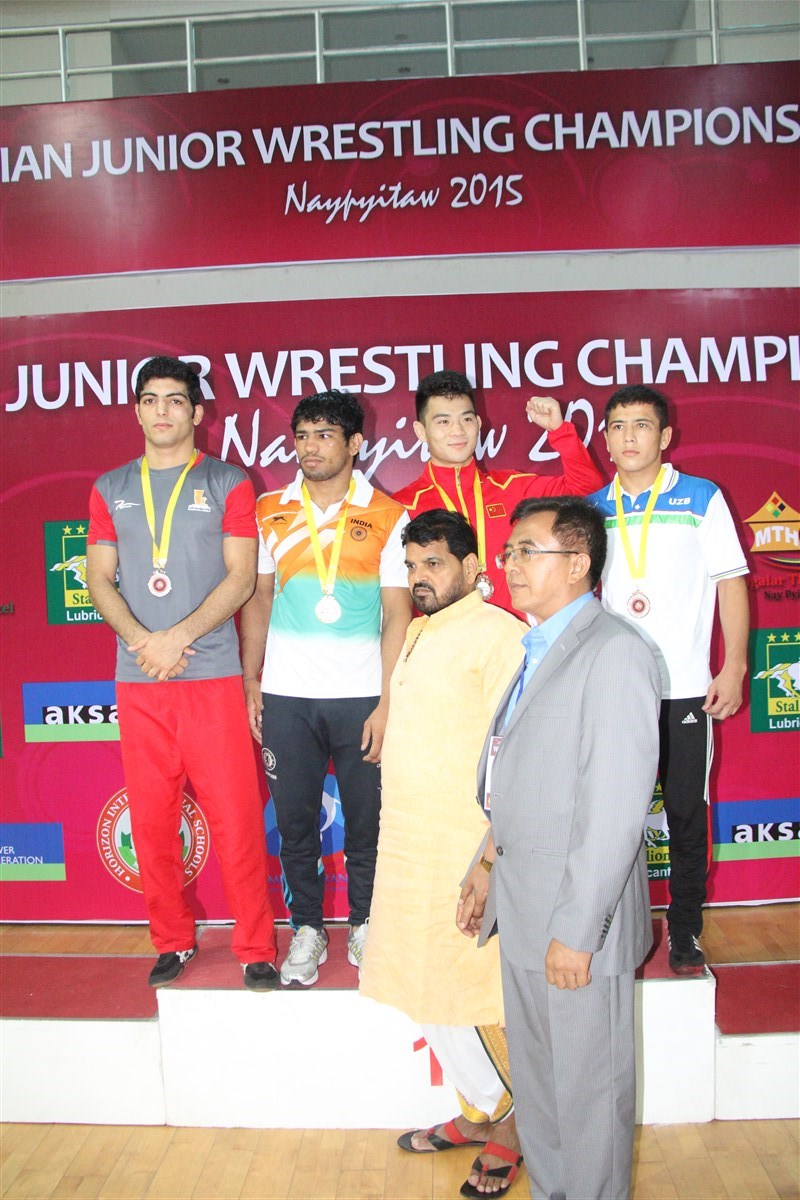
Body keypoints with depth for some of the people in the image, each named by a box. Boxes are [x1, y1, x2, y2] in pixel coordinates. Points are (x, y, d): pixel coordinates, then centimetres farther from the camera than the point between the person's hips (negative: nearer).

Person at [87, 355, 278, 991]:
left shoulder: (228, 483, 5)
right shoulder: (110, 489, 14)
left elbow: (241, 576, -3)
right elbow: (100, 579, 9)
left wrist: (180, 636, -13)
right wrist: (141, 640, -9)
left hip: (212, 674, -3)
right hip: (137, 680, 3)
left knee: (236, 817, -3)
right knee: (151, 819, 7)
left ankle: (256, 949, 10)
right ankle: (173, 941, 23)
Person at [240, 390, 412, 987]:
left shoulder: (387, 517, 1)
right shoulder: (270, 512, 8)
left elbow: (398, 614, -2)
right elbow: (257, 598, 12)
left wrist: (387, 703, -7)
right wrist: (250, 680, 4)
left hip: (361, 695, -2)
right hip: (286, 695, 2)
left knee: (367, 820, 5)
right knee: (294, 820, 7)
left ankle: (366, 925, 26)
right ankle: (307, 928, 24)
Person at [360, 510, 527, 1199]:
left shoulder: (496, 633, -15)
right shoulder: (419, 634, 14)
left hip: (467, 852, -9)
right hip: (412, 850, 9)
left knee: (471, 996, 3)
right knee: (428, 991, 18)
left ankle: (513, 1125, 25)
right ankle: (481, 1114, 36)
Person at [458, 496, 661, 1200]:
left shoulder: (615, 652, -18)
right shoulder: (539, 651, 13)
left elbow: (616, 807, -22)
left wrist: (577, 929, -21)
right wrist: (490, 864, 18)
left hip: (579, 912, -9)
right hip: (522, 906, 9)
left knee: (589, 1088, 9)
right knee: (535, 1078, 22)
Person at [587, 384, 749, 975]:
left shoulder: (702, 498, 1)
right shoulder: (594, 510, 8)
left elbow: (731, 584, 0)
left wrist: (734, 666, -7)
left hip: (684, 688, -2)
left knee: (687, 813, 6)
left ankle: (686, 930, 22)